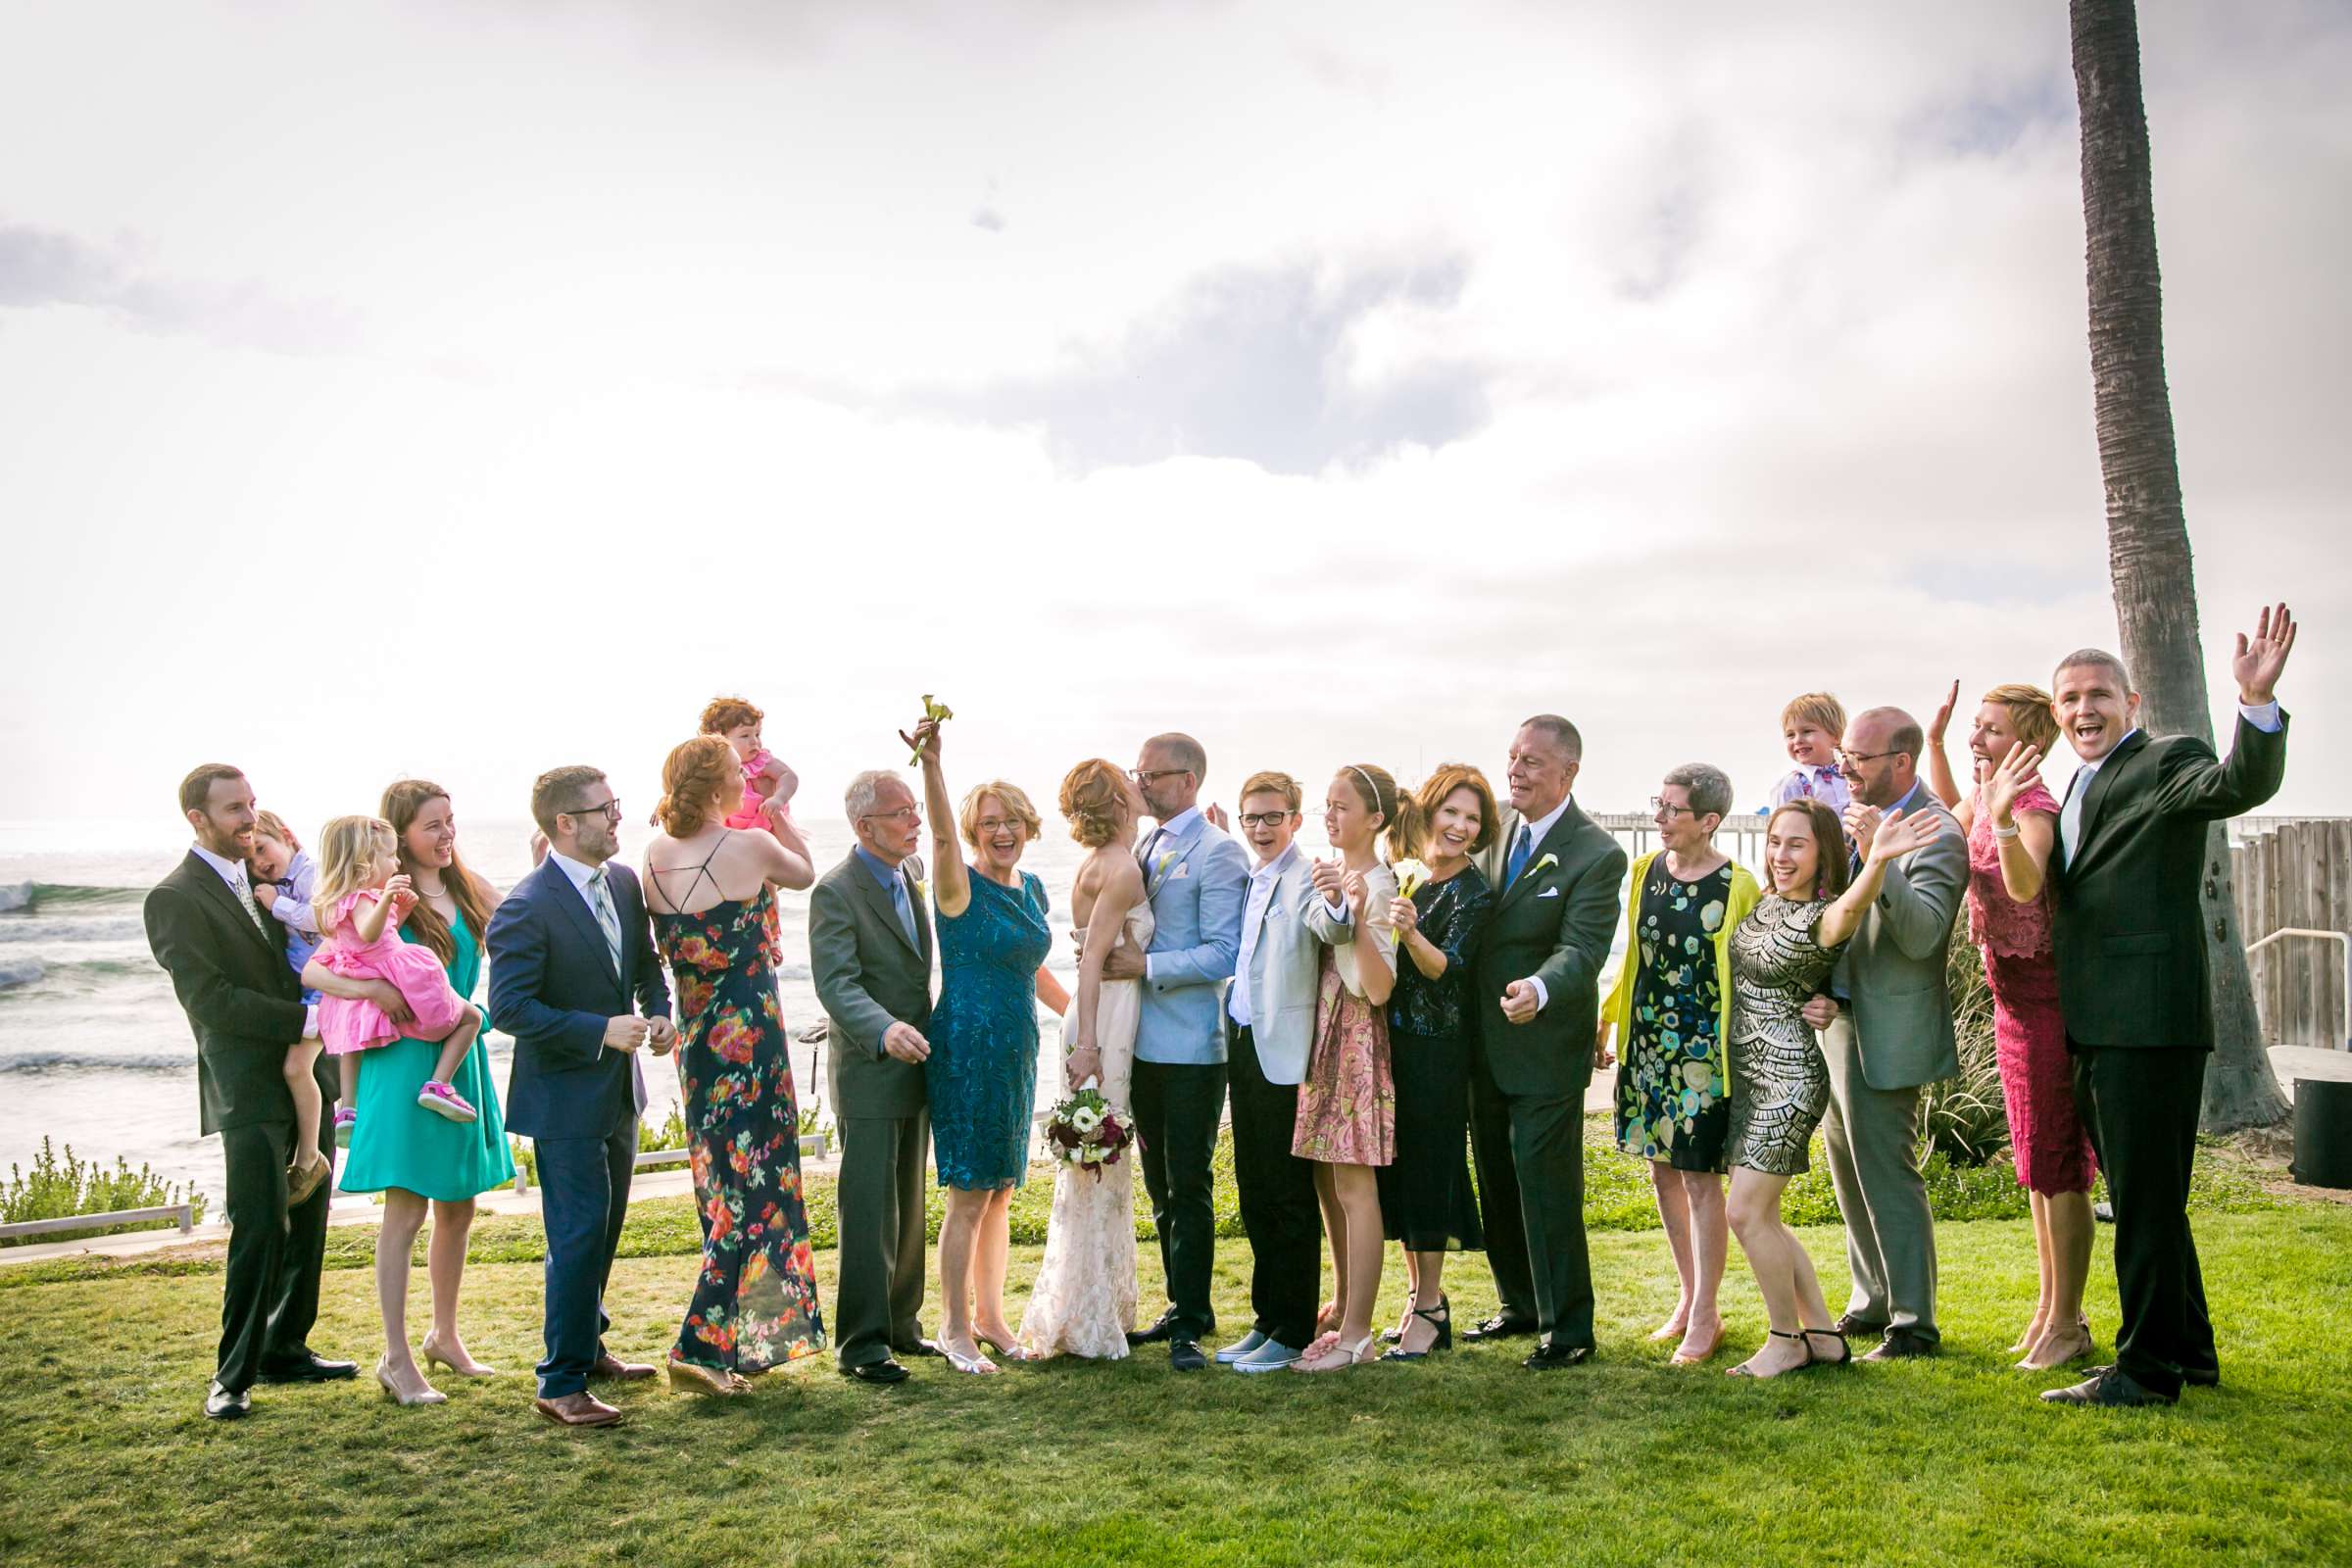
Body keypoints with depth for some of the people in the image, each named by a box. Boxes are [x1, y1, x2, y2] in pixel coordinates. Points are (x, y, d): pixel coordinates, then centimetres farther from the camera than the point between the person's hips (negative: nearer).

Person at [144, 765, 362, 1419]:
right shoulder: (174, 899, -9)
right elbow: (211, 1000, -16)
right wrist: (310, 1018, -18)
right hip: (249, 1089, -7)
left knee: (308, 1224, 13)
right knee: (260, 1231, -8)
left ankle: (285, 1349, 27)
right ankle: (232, 1376, 5)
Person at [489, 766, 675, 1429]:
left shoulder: (625, 881, 4)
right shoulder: (526, 907, -19)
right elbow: (509, 1006, -21)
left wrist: (658, 1012, -2)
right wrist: (600, 1031, -24)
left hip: (619, 1090, 8)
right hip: (566, 1099, -8)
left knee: (604, 1230, 20)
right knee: (578, 1237, -5)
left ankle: (586, 1346, 37)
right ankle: (561, 1385, 6)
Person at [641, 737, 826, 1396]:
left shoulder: (656, 855, 0)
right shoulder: (752, 847, -15)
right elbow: (806, 873, 7)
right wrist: (779, 815, 17)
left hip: (693, 1040, 7)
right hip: (750, 1037, -6)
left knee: (724, 1188, 17)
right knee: (754, 1192, 1)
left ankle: (737, 1345, 28)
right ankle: (698, 1346, -3)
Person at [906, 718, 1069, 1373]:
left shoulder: (1032, 889, 11)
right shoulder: (961, 888, -10)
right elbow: (941, 836, -31)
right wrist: (931, 762, -46)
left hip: (1017, 1052, 7)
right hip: (967, 1052, -7)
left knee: (1001, 1192, 14)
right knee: (969, 1196, -1)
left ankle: (989, 1316, 26)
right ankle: (955, 1327, 12)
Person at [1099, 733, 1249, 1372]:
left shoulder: (1217, 852, -9)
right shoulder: (1144, 849, 16)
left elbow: (1221, 955, -15)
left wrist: (1145, 966, -19)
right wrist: (1108, 954, 6)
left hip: (1191, 1047, -8)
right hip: (1145, 1043, 8)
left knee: (1188, 1189, -2)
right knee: (1161, 1188, 14)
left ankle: (1190, 1322, 6)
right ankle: (1182, 1307, 25)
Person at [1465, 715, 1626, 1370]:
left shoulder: (1597, 854, -16)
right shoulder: (1498, 827, 5)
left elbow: (1581, 950, -23)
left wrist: (1539, 990, -42)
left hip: (1545, 1047, -7)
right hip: (1486, 1045, 7)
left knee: (1547, 1187, -1)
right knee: (1497, 1184, 18)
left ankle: (1568, 1328, 14)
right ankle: (1520, 1305, 35)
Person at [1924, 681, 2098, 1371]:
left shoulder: (2036, 807, -19)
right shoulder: (1986, 797, 6)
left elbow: (2025, 885, -38)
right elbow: (1951, 815, 31)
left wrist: (2004, 819, -52)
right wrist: (1934, 740, 21)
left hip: (2046, 994, -9)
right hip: (2011, 993, 9)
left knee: (2056, 1159, -1)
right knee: (2035, 1157, 16)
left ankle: (2067, 1322, 9)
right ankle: (2049, 1305, 27)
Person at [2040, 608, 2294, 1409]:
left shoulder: (2166, 763, -6)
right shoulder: (2086, 788, 20)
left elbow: (2243, 783, -26)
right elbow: (2066, 891, 29)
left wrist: (2258, 701, -43)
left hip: (2149, 1019, -9)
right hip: (2098, 1026, 9)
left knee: (2147, 1197, -2)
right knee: (2138, 1195, 18)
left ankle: (2147, 1367, 7)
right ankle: (2188, 1349, 31)